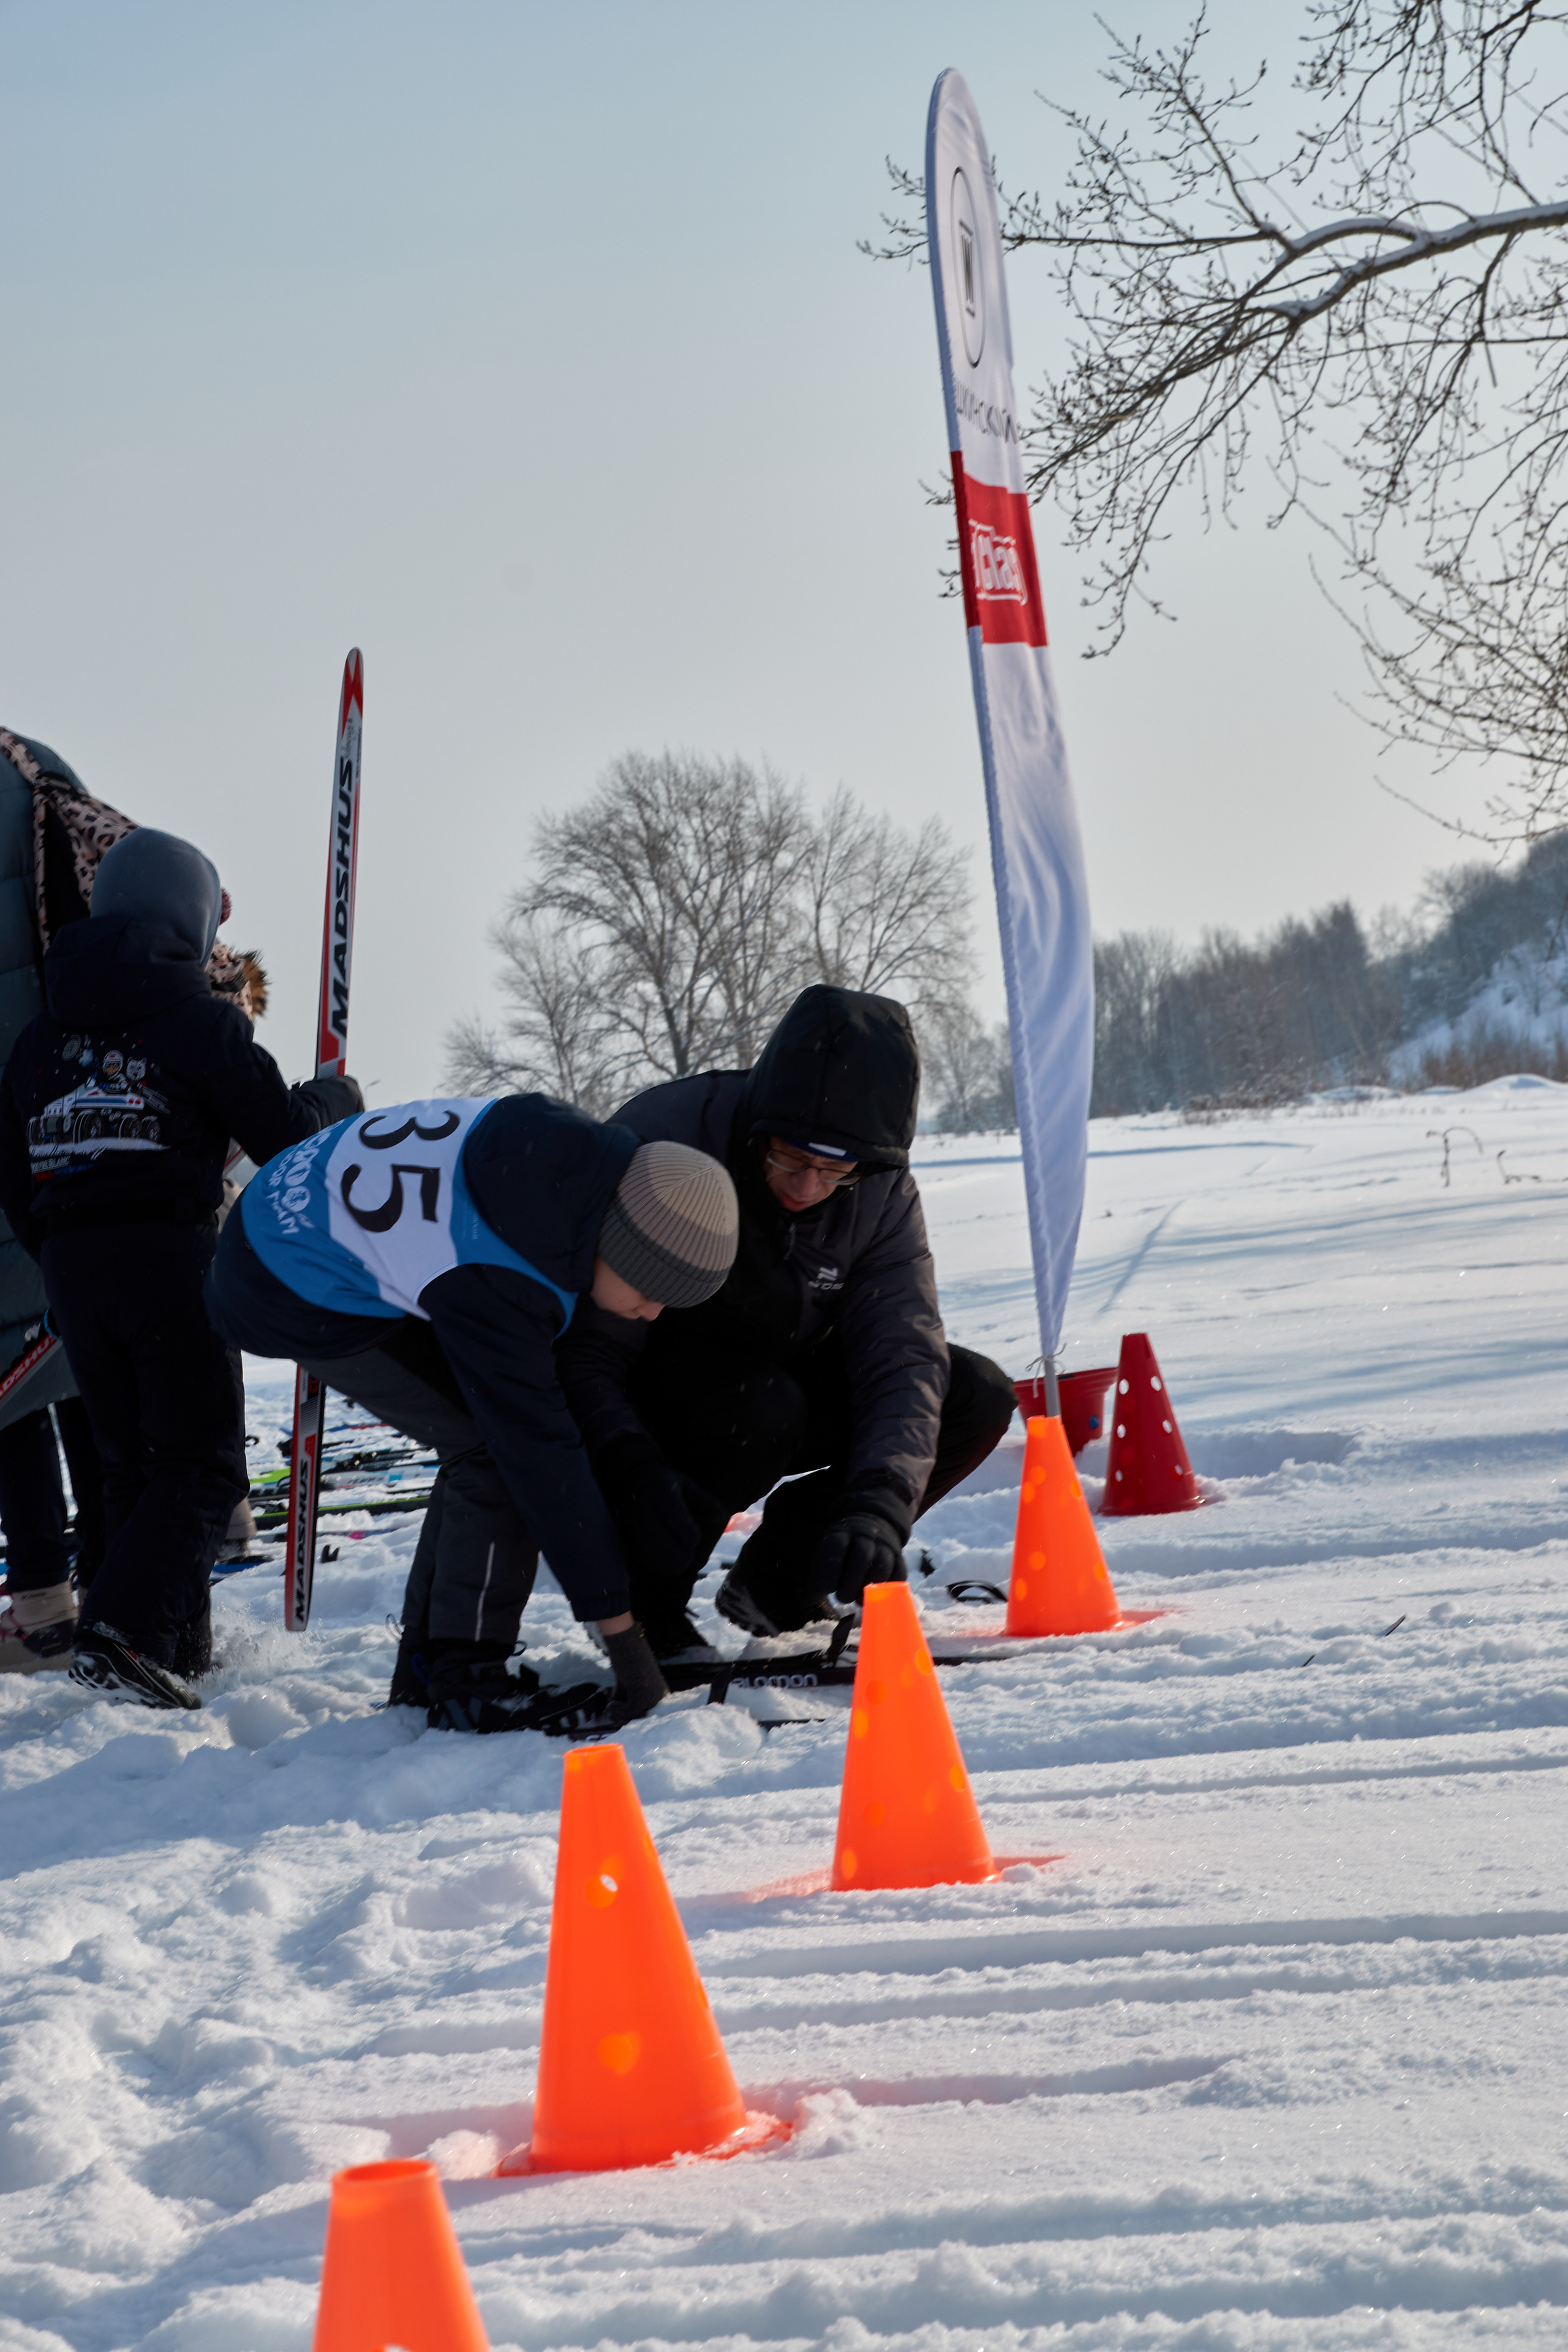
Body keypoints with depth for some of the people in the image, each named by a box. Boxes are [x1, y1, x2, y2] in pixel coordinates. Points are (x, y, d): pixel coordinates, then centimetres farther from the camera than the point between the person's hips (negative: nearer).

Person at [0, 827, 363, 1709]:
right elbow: (282, 1134, -4)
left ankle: (178, 1643, 16)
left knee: (133, 1462, 16)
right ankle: (128, 1635, -22)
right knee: (203, 1463, -4)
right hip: (170, 1255, -6)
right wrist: (332, 1097, 16)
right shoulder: (199, 1017, -4)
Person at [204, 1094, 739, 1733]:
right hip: (302, 1300, -9)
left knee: (484, 1441, 6)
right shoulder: (489, 1287, -37)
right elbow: (542, 1453, -32)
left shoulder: (600, 1162, -16)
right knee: (497, 1448, -15)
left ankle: (426, 1667, 14)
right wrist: (620, 1630, -27)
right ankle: (467, 1680, -7)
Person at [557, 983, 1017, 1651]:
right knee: (766, 1409, -37)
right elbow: (583, 1349, -31)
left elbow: (902, 1356, -22)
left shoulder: (881, 1193, -13)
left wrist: (879, 1502, -40)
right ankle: (646, 1598, -11)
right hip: (645, 1402, -5)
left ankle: (778, 1580, 4)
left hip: (776, 1378, 6)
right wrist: (634, 1471, -50)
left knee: (978, 1397, -11)